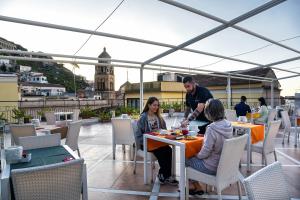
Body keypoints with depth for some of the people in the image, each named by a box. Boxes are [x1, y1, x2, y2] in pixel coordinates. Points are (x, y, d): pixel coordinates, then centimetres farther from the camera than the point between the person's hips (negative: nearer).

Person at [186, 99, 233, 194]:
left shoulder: (212, 128, -29)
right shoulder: (228, 125, -5)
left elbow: (205, 151, -23)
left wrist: (197, 155, -4)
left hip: (212, 167, -7)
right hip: (224, 164, 8)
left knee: (187, 159, 15)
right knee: (195, 157, 23)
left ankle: (193, 185, 33)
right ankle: (196, 187, 28)